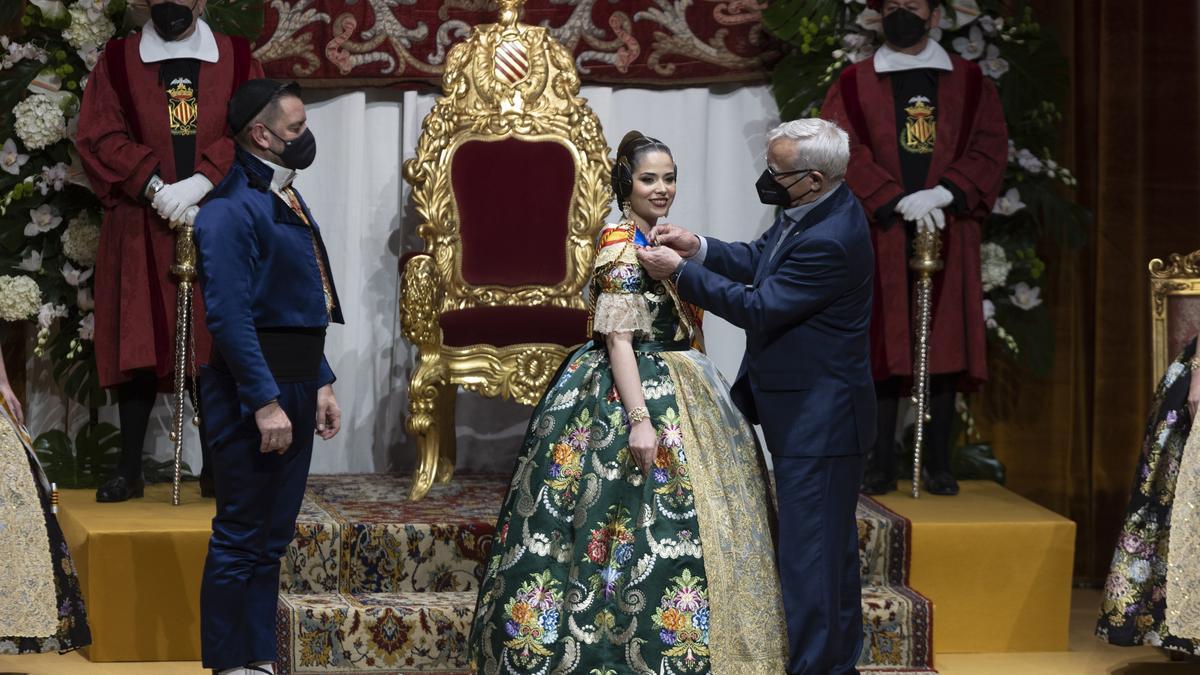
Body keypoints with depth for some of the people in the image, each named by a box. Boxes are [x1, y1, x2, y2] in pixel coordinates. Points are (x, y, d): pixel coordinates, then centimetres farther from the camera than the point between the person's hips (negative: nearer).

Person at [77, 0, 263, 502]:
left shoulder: (237, 60, 9)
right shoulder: (117, 61, 9)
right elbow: (98, 136, 0)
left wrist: (201, 182, -14)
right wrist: (152, 186, -13)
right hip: (139, 230, 0)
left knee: (213, 345, 1)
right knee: (137, 343, -2)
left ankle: (214, 468, 8)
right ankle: (129, 470, 4)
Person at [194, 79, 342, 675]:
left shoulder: (286, 198, 16)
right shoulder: (232, 208, -15)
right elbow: (230, 316, -21)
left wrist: (321, 382, 18)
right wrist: (265, 401, -23)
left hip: (295, 383, 10)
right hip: (254, 384, -10)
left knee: (272, 535, 15)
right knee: (242, 535, -2)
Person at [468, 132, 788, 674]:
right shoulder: (621, 247, -16)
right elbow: (618, 339, -23)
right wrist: (640, 420, -28)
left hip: (671, 392, 10)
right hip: (632, 394, -10)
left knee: (678, 521, 14)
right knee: (651, 525, -8)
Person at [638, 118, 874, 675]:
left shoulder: (828, 241, -28)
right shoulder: (809, 211, 3)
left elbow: (758, 307, -23)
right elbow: (759, 262, 14)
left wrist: (679, 271, -16)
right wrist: (698, 248, -1)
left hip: (817, 420, -11)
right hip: (817, 413, 11)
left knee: (808, 550, -3)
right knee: (832, 543, 21)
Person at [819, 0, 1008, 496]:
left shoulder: (969, 83, 12)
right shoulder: (853, 85, 9)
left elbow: (991, 147, 2)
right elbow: (844, 151, -3)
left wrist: (943, 193, -14)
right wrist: (897, 201, -15)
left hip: (948, 233, 1)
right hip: (880, 234, -1)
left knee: (944, 344, -1)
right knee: (883, 347, -2)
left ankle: (938, 465, 4)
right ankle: (882, 466, 2)